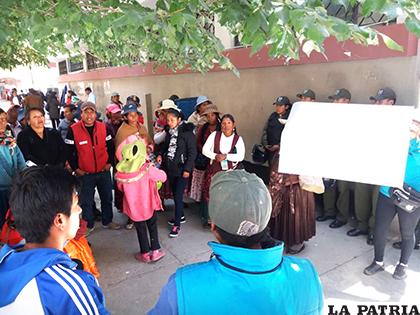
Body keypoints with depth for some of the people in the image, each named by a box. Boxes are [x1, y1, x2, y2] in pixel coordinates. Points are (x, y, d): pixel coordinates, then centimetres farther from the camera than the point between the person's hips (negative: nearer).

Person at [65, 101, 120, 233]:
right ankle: (89, 225, 27)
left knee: (107, 198, 14)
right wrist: (75, 169, -5)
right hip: (85, 173, -2)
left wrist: (110, 162, 2)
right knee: (86, 201, 9)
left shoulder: (103, 127, -3)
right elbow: (69, 151, -5)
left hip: (104, 171, 3)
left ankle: (107, 221, 33)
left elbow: (110, 146, 7)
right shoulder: (73, 130, -11)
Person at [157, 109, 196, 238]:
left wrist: (187, 169, -16)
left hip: (182, 169, -7)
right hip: (170, 168, 7)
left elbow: (193, 152, -12)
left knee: (178, 195, -5)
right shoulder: (169, 132, 7)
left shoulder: (187, 132, -12)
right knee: (175, 193, 16)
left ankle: (177, 224, 7)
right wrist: (161, 154, -1)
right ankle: (180, 216, 36)